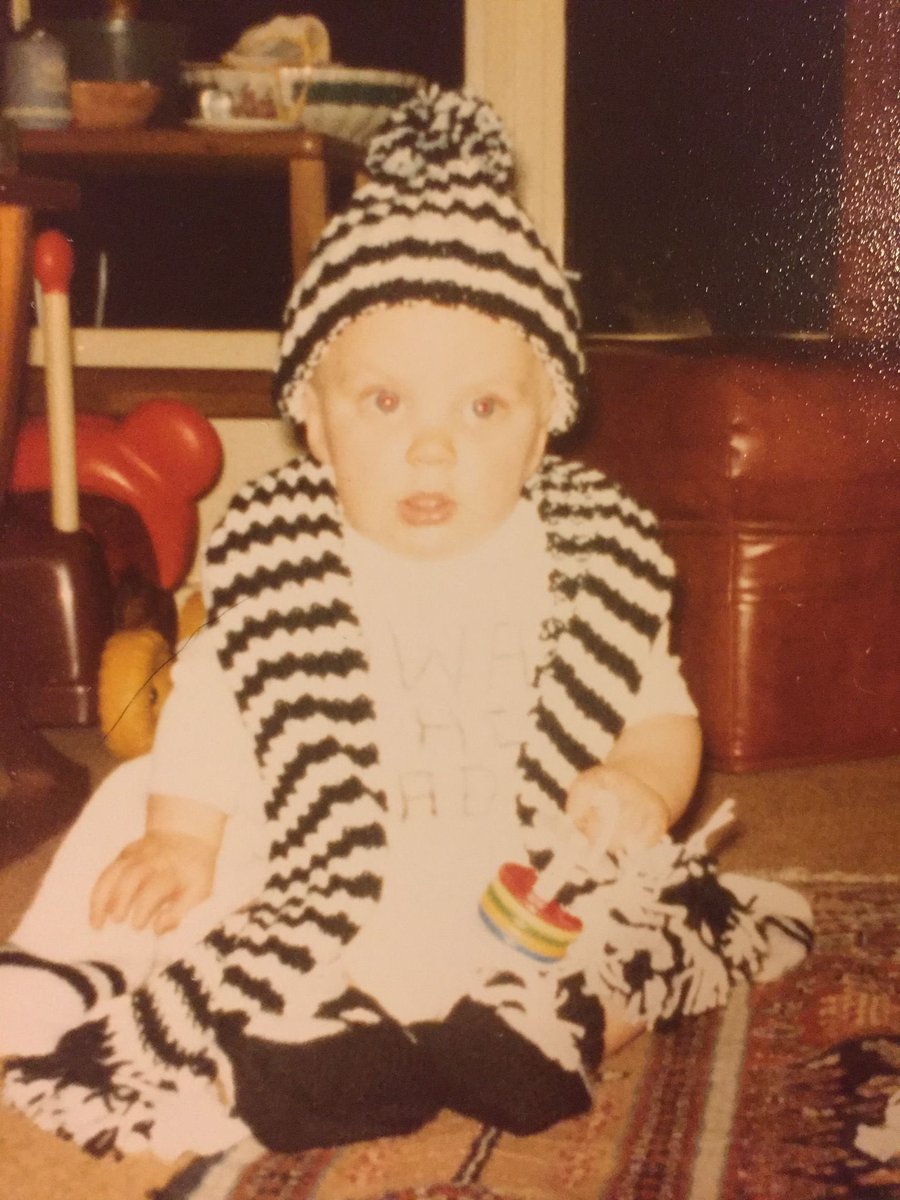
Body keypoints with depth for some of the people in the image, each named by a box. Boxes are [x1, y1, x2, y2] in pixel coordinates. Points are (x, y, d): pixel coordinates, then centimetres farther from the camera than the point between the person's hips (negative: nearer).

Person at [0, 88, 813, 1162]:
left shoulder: (593, 561, -5)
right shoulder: (272, 568, -5)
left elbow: (664, 717, 0)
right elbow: (207, 719, 4)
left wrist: (638, 785, -20)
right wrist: (179, 838, -9)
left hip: (529, 902, 0)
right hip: (322, 916, 1)